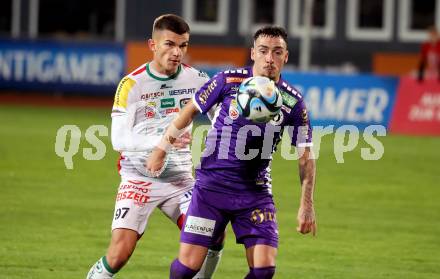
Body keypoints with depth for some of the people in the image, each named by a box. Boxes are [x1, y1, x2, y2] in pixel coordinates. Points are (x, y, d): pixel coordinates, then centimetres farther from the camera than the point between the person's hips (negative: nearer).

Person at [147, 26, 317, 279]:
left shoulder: (293, 101, -3)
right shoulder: (229, 80, -6)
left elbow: (306, 155, 2)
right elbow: (191, 110, 8)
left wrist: (307, 205, -5)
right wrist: (162, 149, 11)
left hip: (256, 193, 1)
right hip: (211, 186, -1)